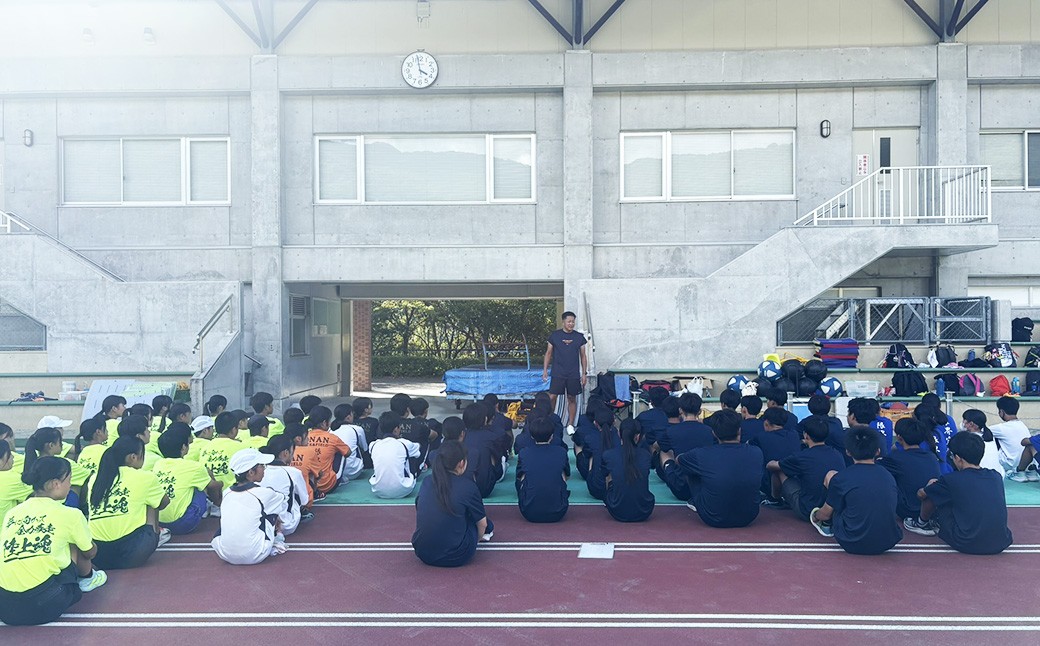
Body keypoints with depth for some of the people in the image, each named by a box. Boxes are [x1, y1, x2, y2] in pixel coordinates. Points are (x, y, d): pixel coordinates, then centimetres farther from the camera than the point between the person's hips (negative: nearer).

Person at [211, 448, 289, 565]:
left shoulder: (227, 493, 7)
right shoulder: (264, 493, -6)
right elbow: (284, 504, 15)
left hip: (224, 554, 4)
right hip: (254, 556, -4)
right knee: (272, 511, 12)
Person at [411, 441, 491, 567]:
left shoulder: (427, 482, 1)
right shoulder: (468, 486, -11)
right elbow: (482, 524, 2)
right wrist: (478, 538, 25)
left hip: (423, 554, 4)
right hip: (455, 557, -4)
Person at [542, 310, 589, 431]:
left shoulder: (579, 337, 4)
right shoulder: (554, 336, 1)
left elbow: (583, 356, 8)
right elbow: (548, 353, 6)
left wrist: (584, 373, 4)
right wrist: (545, 370, -1)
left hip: (574, 374, 1)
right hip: (558, 374, -1)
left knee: (572, 398, 5)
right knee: (552, 397, -7)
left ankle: (570, 424, 14)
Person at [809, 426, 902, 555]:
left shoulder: (841, 478, -8)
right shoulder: (888, 476, 3)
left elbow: (826, 513, 4)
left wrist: (815, 516, 30)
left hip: (854, 545, -4)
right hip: (888, 543, 4)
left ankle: (827, 525, 28)